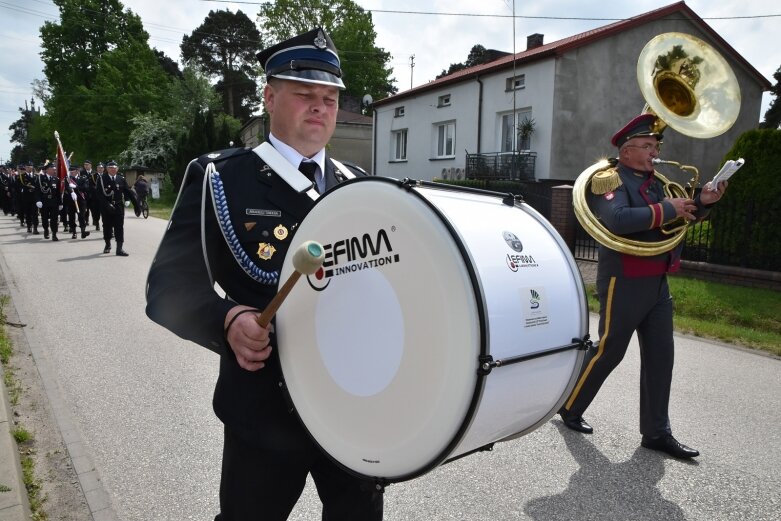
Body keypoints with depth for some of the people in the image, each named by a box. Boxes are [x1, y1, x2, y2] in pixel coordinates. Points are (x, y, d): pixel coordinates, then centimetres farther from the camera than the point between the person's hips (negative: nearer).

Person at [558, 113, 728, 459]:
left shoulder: (654, 182, 14)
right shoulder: (611, 180, -11)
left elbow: (682, 216, 20)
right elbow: (618, 220, -30)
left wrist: (702, 202, 0)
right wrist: (666, 210, -23)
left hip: (657, 284, 8)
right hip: (623, 284, -8)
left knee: (660, 357, 10)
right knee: (608, 352, 2)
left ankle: (656, 432, 21)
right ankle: (569, 407, 23)